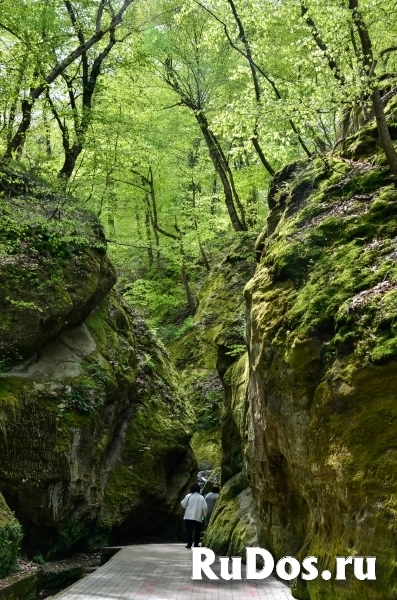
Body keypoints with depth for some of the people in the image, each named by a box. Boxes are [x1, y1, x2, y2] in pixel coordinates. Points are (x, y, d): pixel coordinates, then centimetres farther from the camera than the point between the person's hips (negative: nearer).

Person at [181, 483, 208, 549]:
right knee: (197, 531, 14)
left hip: (188, 517, -1)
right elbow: (205, 507, -4)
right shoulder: (201, 498, -1)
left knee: (189, 531, 2)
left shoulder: (188, 496, -5)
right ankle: (196, 543, 13)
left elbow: (183, 504, 0)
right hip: (198, 517, 1)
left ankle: (189, 544, -5)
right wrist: (205, 514, 12)